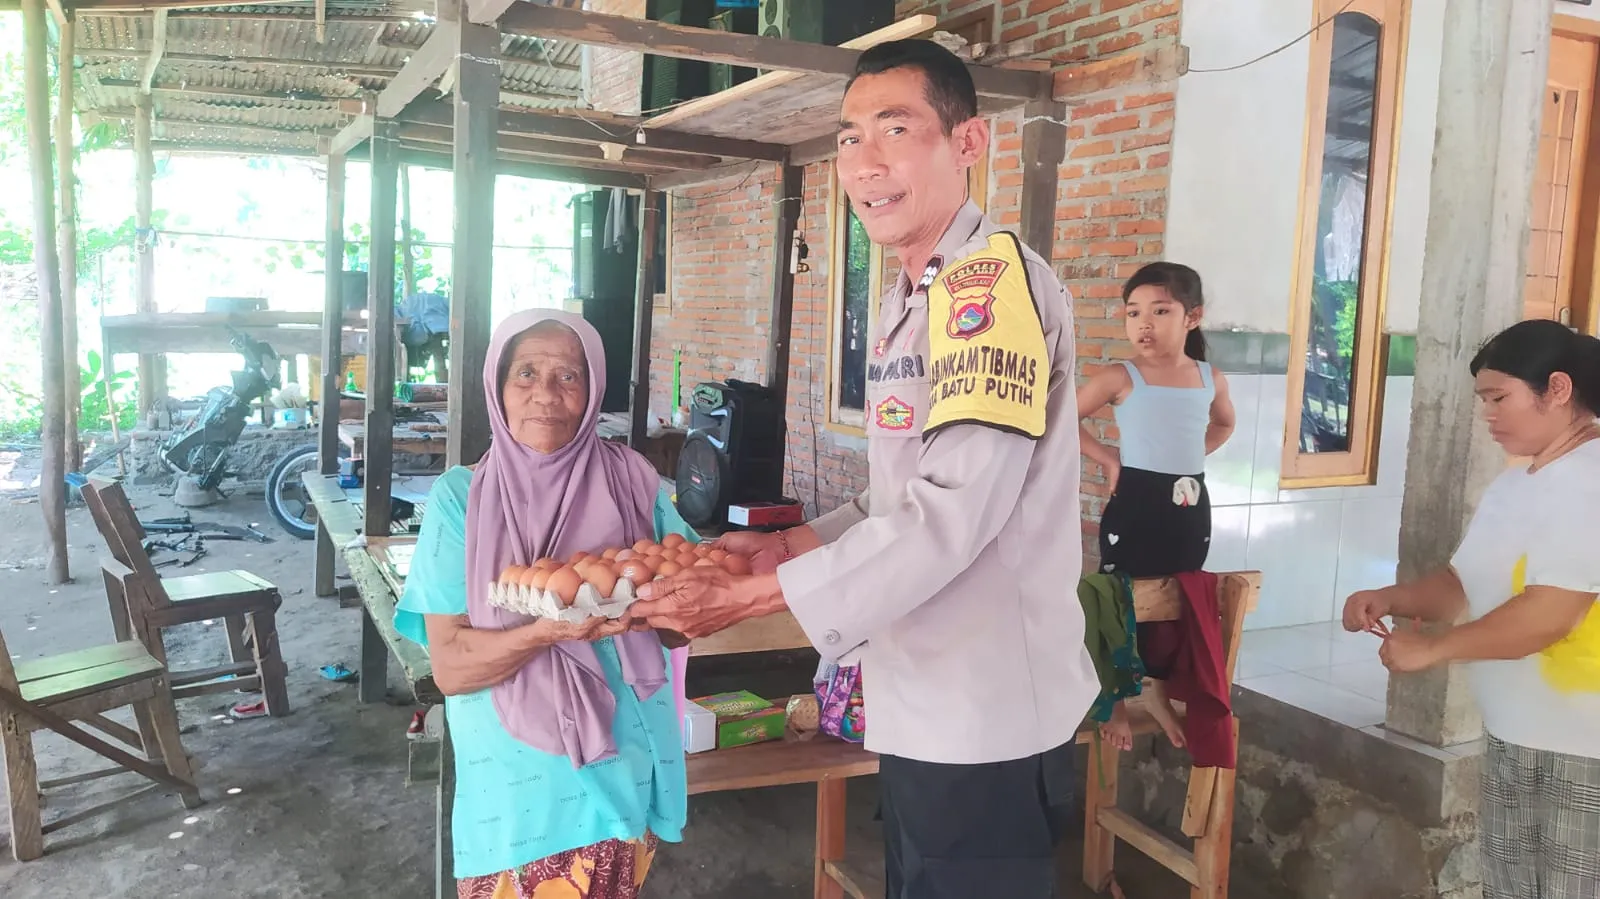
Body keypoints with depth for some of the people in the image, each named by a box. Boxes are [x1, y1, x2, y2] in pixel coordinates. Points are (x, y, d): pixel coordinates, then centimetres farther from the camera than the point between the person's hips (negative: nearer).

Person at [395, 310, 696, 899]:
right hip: (518, 781, -1)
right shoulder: (460, 498, -7)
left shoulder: (632, 483, -3)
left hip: (625, 766, 1)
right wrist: (549, 632, -27)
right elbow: (449, 667, -10)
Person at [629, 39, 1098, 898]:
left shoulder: (997, 279, -18)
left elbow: (954, 507, -25)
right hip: (921, 705, 9)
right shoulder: (906, 302, 11)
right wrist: (790, 546, 5)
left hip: (986, 715, -8)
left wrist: (754, 596, -21)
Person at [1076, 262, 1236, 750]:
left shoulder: (1211, 379, 3)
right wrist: (1106, 457, -8)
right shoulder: (1120, 378, -9)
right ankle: (1115, 700, 20)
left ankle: (1159, 693, 34)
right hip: (1135, 505, -4)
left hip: (1190, 508, 4)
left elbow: (1223, 425, 23)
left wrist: (1190, 454, 9)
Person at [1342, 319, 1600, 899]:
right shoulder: (1512, 486, 12)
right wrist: (1391, 599, -3)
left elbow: (1550, 612, -26)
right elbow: (1465, 584, 16)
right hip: (1513, 738, 9)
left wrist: (1431, 649, -18)